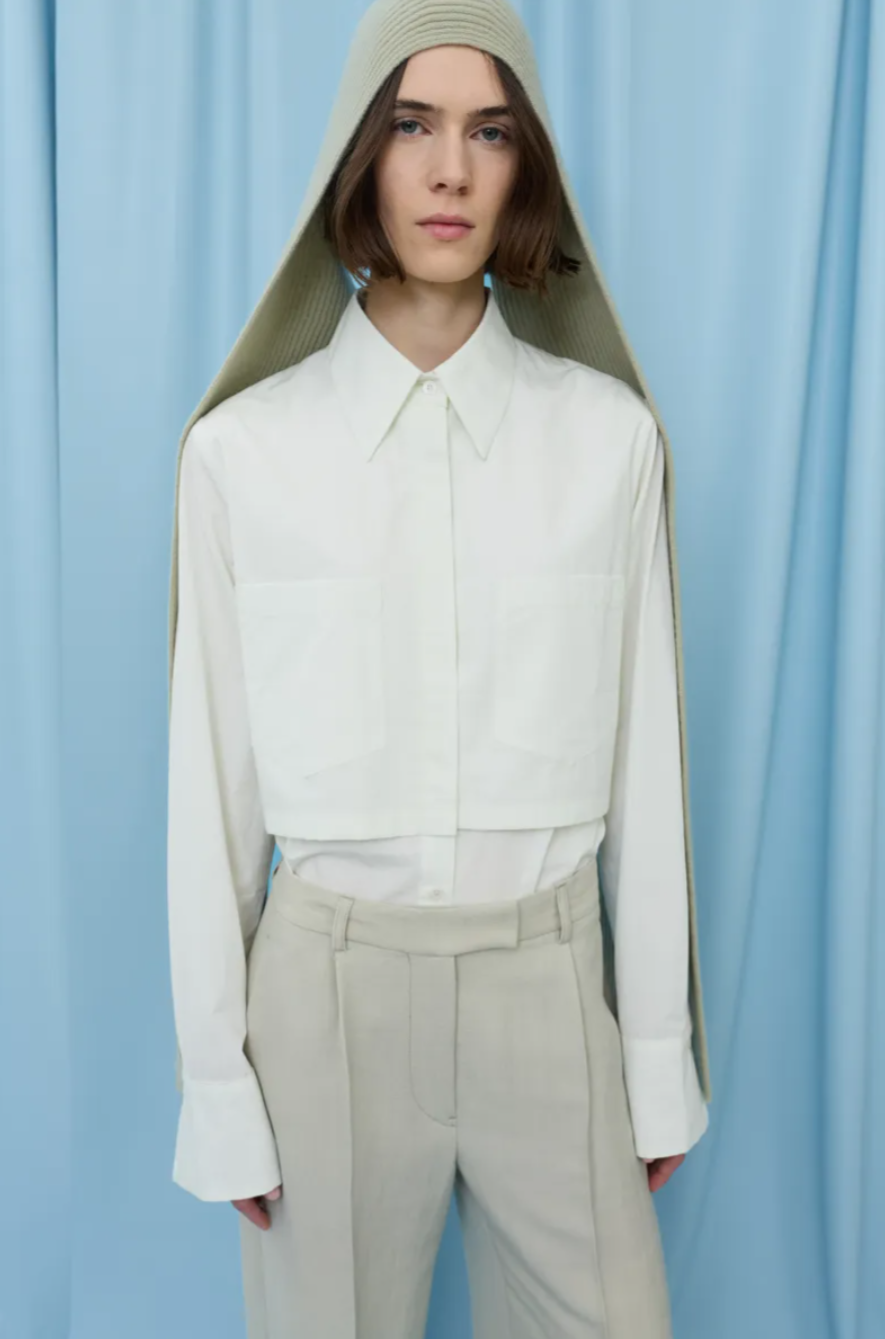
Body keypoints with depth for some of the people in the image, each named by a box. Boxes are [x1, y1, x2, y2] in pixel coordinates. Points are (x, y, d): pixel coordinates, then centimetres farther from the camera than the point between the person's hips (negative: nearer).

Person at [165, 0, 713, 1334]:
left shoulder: (609, 434, -3)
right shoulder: (241, 447, -6)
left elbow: (645, 753, 1)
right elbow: (212, 779, -2)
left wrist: (661, 1049, 5)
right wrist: (218, 1084, 0)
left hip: (553, 983, 1)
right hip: (330, 986, -1)